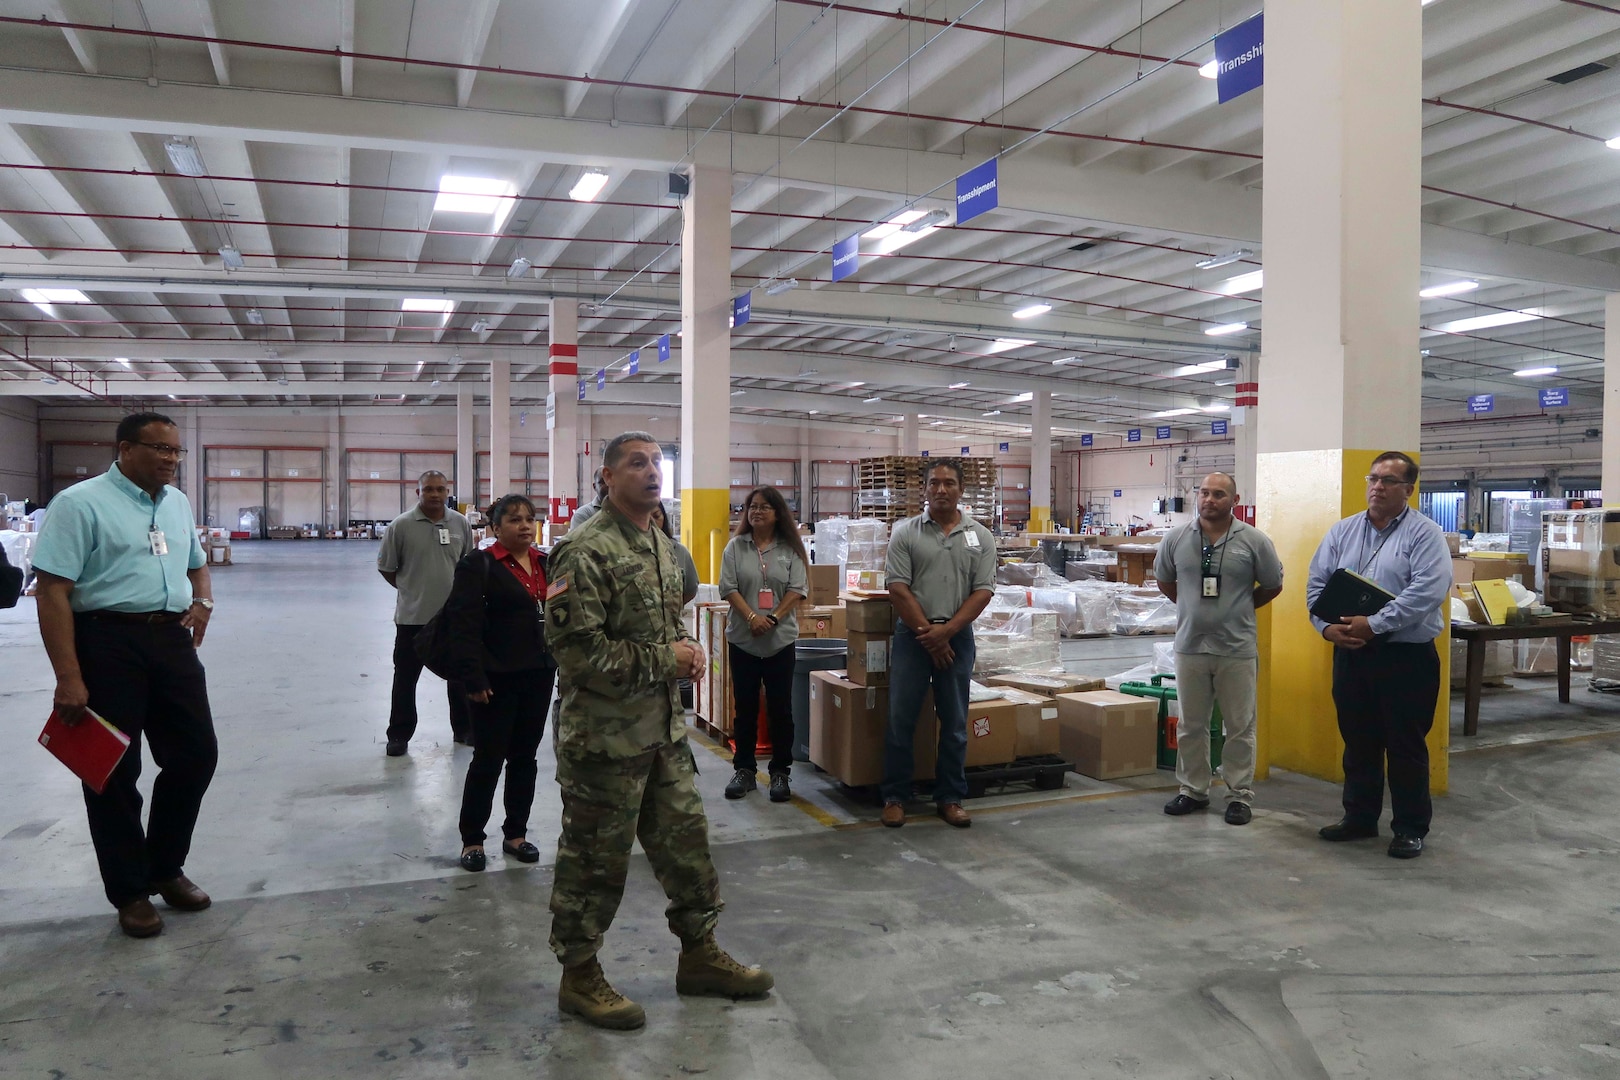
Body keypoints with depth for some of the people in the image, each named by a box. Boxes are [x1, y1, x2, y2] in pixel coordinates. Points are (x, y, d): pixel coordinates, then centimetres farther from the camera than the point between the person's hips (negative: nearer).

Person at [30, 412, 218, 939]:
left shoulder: (177, 502, 14)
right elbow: (53, 592, -13)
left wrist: (203, 601, 7)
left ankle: (165, 869, 30)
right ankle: (130, 891, 21)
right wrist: (69, 678, -18)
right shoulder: (81, 502, -8)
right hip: (109, 643, -6)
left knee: (196, 753, 9)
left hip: (172, 640, 7)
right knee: (115, 771, 5)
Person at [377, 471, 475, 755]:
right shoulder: (401, 525, -9)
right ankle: (399, 735, 20)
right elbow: (386, 568, -1)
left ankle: (463, 728, 28)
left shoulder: (461, 524, 0)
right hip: (413, 615, -2)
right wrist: (410, 589, 4)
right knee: (405, 678, 7)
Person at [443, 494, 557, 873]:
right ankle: (472, 839, 17)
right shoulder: (478, 565, -7)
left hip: (539, 675, 6)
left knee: (525, 757, 13)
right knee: (488, 760, 3)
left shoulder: (547, 564, 10)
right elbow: (464, 626, -13)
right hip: (497, 680, -5)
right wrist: (473, 678, -19)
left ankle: (515, 834, 26)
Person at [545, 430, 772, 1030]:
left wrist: (687, 646, 1)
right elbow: (577, 649, -24)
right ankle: (579, 977, 25)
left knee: (686, 840, 16)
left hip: (664, 729, 8)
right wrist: (663, 660, -18)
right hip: (605, 736, -8)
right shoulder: (586, 552, -18)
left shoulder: (661, 545, 10)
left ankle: (699, 956, 33)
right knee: (596, 858, 6)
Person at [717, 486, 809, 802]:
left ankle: (780, 773, 14)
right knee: (745, 707, 8)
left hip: (781, 640, -1)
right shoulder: (735, 547, 4)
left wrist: (774, 618, -15)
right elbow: (729, 588, -3)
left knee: (780, 708, 4)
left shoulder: (790, 549, 3)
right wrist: (752, 617, -16)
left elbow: (797, 590, -3)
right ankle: (744, 770, 18)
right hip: (742, 639, 1)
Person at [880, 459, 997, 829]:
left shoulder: (980, 537, 5)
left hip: (957, 636, 1)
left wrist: (945, 631, -11)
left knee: (954, 723, 8)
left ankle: (950, 798, 20)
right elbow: (898, 589, -5)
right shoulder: (906, 533, 1)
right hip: (912, 635, -1)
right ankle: (895, 797, 14)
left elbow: (983, 591, -1)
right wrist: (926, 632, -10)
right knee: (900, 720, 2)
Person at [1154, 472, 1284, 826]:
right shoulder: (1176, 539, 1)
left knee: (1240, 727, 6)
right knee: (1190, 725, 12)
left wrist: (1239, 609, 7)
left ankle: (1239, 795, 18)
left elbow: (1273, 586, 7)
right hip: (1190, 646, 2)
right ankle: (1193, 790, 25)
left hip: (1237, 649, -2)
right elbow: (1164, 580, 16)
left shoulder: (1254, 541, -5)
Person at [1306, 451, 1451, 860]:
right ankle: (1359, 817, 27)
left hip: (1406, 656, -5)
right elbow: (1317, 583, 7)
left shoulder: (1425, 534, -6)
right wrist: (1327, 626, -10)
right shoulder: (1342, 532, 10)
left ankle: (1410, 828, 18)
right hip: (1350, 653, 5)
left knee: (1406, 747, 5)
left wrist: (1375, 624, -22)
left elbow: (1428, 591, -19)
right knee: (1358, 742, 14)